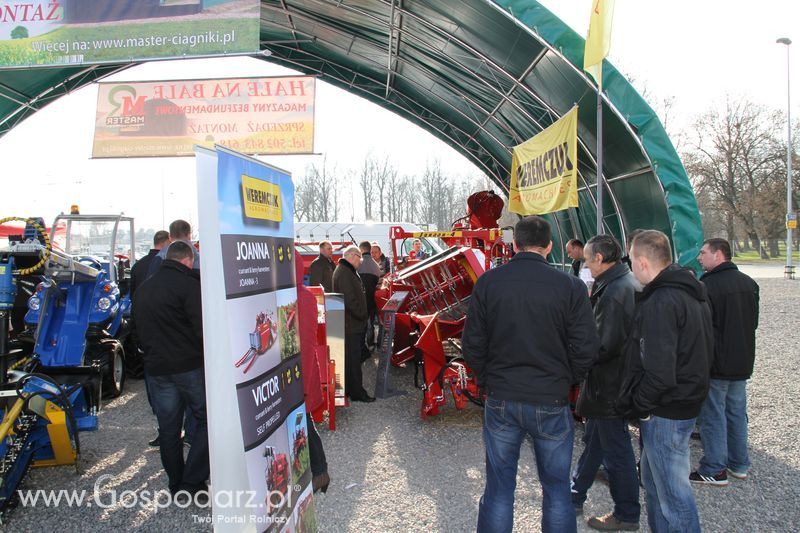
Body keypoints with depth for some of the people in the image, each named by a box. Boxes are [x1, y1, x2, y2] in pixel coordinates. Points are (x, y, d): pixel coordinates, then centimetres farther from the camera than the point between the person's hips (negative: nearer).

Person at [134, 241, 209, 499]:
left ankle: (177, 486, 21)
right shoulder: (188, 285, -11)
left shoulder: (143, 289, 15)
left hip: (156, 368, 7)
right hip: (189, 366, -6)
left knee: (168, 429, 13)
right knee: (206, 419, 4)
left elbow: (139, 329, 22)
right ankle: (192, 482, -2)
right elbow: (203, 328, -17)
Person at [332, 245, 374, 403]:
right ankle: (357, 393, 2)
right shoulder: (344, 273, -18)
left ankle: (349, 389, 25)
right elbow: (349, 299, -25)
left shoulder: (348, 271, 17)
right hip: (350, 325, -11)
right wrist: (361, 315, -15)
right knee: (353, 360, -4)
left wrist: (362, 316, 17)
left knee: (352, 358, 16)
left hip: (353, 324, 11)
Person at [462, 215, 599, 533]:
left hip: (500, 399, 1)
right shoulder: (570, 287, -10)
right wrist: (563, 381, 9)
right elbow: (585, 350, -7)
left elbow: (472, 344, -2)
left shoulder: (488, 282, -5)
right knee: (556, 489, 15)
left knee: (498, 488, 13)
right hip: (551, 402, -1)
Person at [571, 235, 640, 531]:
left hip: (609, 385, -10)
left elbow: (604, 347, -28)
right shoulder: (626, 283, 7)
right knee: (593, 438, 21)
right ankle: (575, 495, 37)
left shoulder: (614, 292, -25)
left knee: (616, 450, 5)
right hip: (609, 382, 10)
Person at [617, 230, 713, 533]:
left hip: (665, 411, -10)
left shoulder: (660, 303, -22)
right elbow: (704, 350, 18)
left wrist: (637, 406, -12)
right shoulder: (692, 292, 10)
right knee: (653, 479, 23)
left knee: (672, 491, 1)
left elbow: (659, 373, -28)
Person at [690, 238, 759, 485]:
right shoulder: (750, 284, 8)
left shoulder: (707, 286, -19)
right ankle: (739, 465, 26)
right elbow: (754, 322, 17)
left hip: (716, 364, -8)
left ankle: (714, 470, 8)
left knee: (713, 416, 1)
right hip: (743, 362, 8)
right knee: (737, 412, 16)